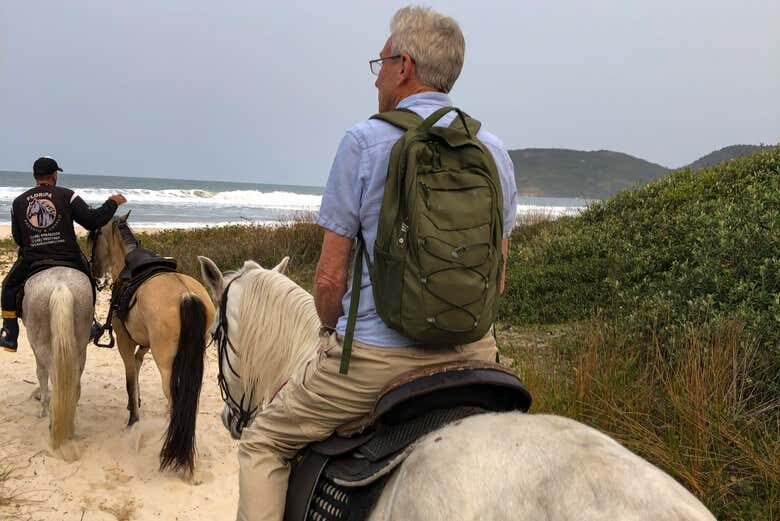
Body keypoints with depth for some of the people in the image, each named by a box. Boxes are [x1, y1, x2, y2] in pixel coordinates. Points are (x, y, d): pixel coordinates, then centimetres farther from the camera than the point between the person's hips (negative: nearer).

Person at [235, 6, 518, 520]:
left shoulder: (364, 141, -8)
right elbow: (496, 276, 11)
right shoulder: (495, 150, 6)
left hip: (377, 356, -5)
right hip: (473, 351, 5)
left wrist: (332, 332, 12)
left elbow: (330, 276, -7)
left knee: (262, 444, 16)